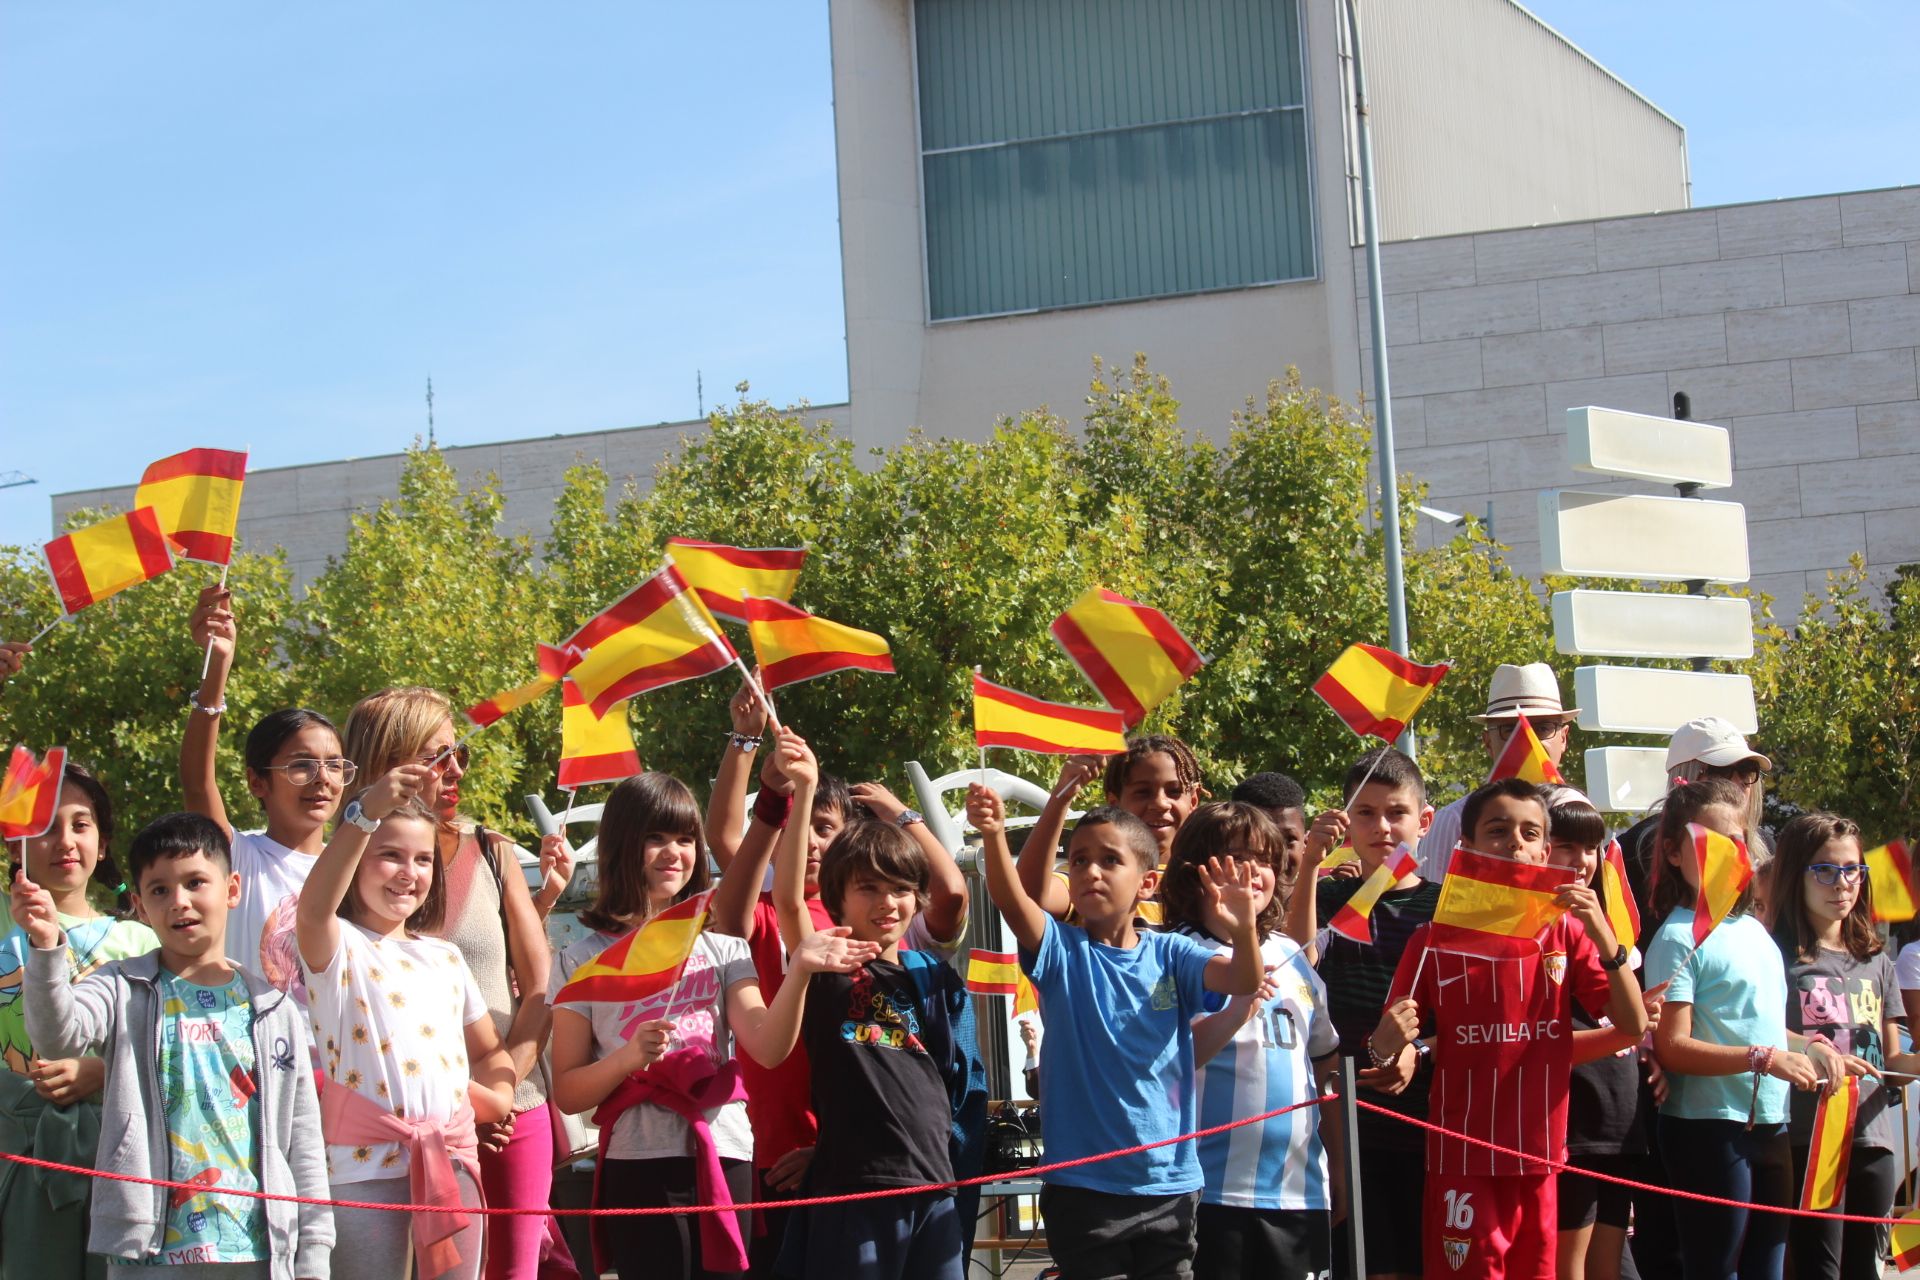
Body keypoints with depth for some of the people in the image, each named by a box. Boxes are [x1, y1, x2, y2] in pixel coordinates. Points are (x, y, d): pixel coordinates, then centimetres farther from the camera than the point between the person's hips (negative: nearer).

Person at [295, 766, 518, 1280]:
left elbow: (490, 1050, 27)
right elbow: (314, 906, -25)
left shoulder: (444, 957, 18)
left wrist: (497, 1095, 3)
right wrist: (365, 813, -37)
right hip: (367, 1160, -5)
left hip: (452, 1155, 5)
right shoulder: (337, 948, -1)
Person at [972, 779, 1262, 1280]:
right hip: (1083, 1186, -2)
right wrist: (994, 835, -38)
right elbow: (1011, 900, -19)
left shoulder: (1169, 955, 3)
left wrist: (1244, 931, -34)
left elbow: (1244, 981, -11)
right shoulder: (1062, 952, 0)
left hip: (1170, 1180, 2)